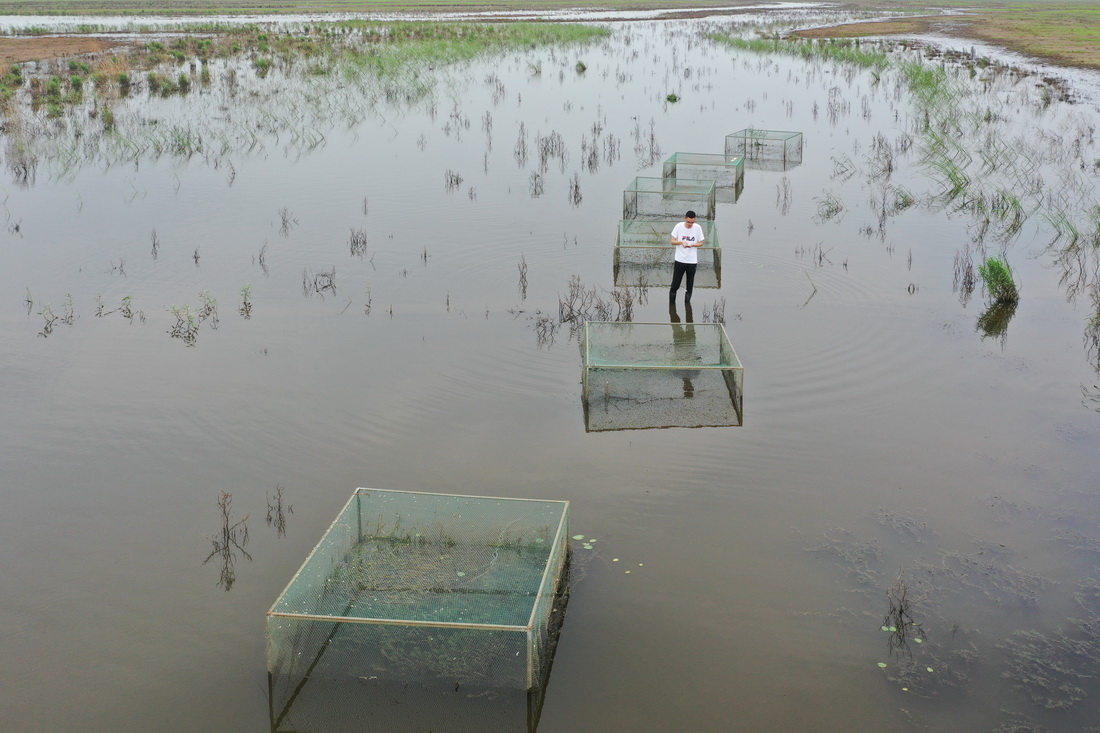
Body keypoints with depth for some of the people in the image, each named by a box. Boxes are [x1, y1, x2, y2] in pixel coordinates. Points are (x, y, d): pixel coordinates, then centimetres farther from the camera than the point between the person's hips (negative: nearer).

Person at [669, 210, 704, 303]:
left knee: (690, 286, 7)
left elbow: (701, 243, 3)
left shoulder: (698, 228, -4)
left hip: (692, 261, 1)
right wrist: (681, 242, -21)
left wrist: (692, 245, -18)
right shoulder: (679, 226, -6)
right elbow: (673, 241, -1)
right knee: (675, 285, -1)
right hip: (679, 260, -1)